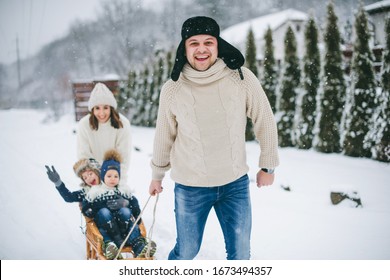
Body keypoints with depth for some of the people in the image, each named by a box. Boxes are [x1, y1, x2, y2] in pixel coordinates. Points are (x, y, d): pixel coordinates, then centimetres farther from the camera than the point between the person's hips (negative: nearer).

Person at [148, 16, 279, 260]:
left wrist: (268, 166, 6)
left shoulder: (242, 78, -10)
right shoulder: (172, 89, -7)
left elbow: (265, 121, 2)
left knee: (240, 254, 12)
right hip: (190, 188, 0)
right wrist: (157, 175, 17)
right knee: (186, 252, 12)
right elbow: (164, 137, 6)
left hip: (236, 184, 1)